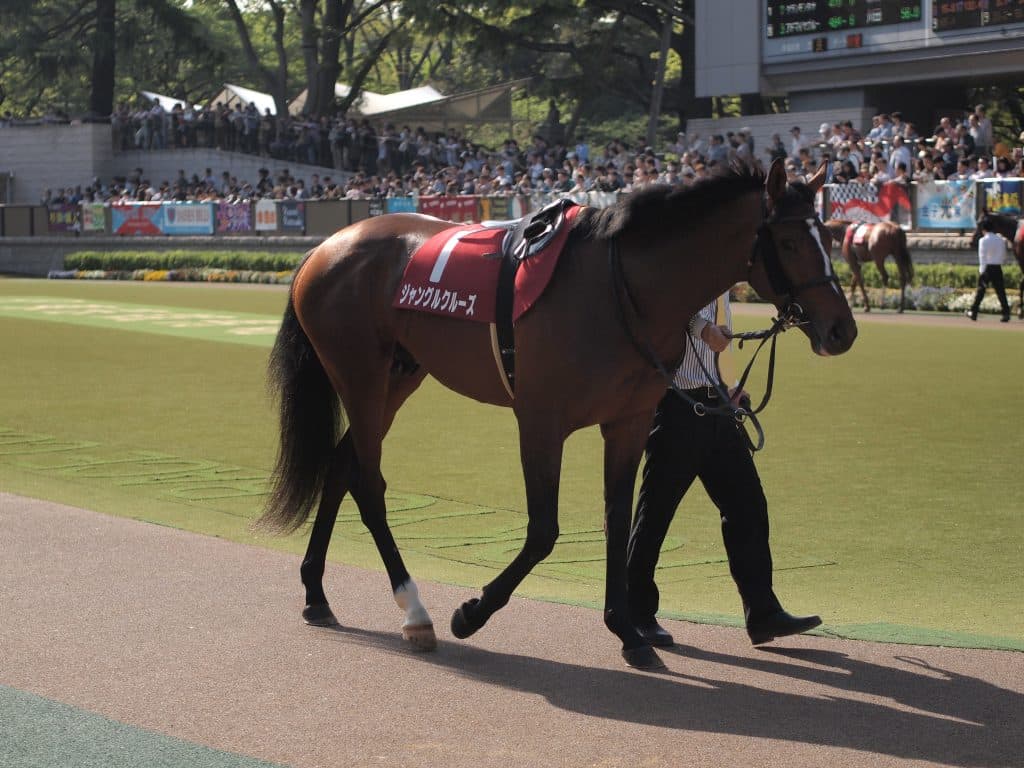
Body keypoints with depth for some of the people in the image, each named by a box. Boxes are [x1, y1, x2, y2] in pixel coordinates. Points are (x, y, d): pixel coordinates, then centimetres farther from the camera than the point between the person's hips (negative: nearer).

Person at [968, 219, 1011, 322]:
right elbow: (1004, 254, 15)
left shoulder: (983, 240, -10)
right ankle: (1006, 313, -5)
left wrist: (982, 272, -18)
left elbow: (982, 257, -15)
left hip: (987, 267, -4)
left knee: (981, 290, 6)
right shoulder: (1000, 239, 7)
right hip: (998, 268, 4)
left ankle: (973, 312, 11)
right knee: (1000, 291, 3)